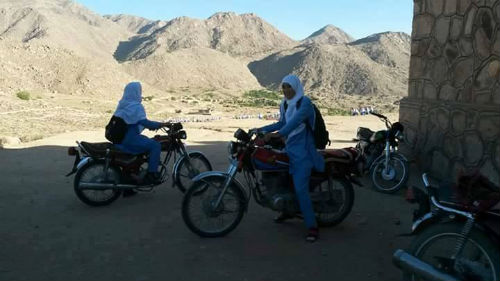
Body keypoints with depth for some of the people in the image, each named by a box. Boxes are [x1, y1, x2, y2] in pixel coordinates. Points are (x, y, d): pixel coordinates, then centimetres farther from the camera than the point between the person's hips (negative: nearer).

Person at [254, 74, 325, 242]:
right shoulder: (284, 105, 10)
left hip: (303, 150, -8)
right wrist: (260, 129, 14)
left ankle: (312, 227, -9)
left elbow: (295, 121, -30)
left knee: (300, 188, -16)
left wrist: (276, 134, -43)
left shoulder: (304, 102, -15)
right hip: (289, 148, 9)